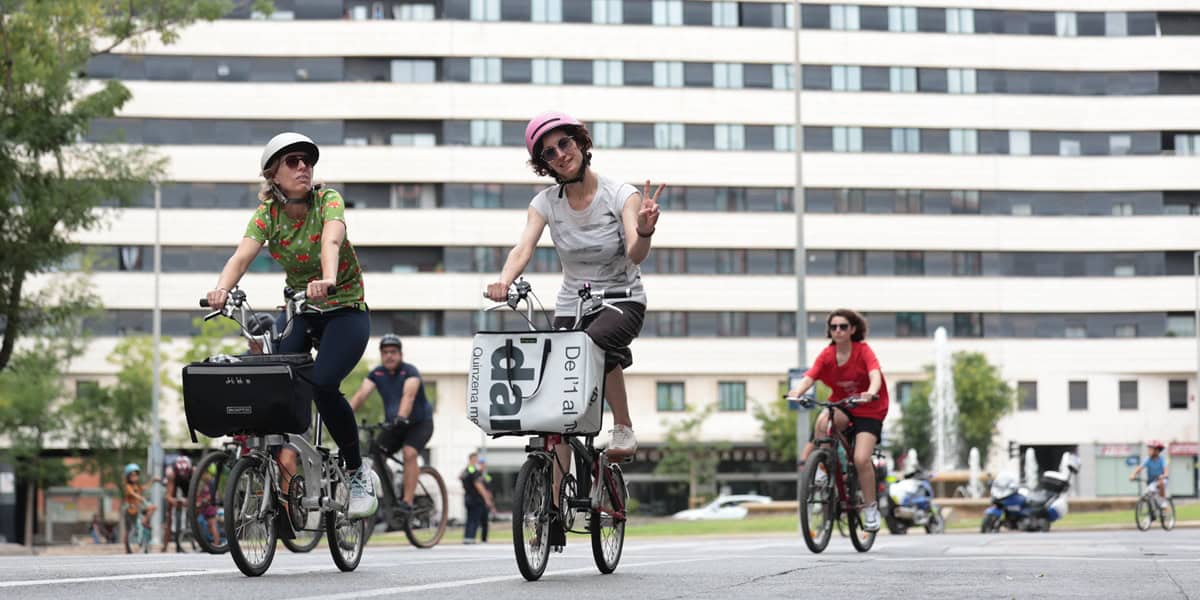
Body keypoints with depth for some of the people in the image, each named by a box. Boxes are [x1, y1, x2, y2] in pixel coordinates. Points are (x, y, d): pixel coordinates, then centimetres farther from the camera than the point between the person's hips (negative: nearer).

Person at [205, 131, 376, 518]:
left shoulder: (328, 200, -16)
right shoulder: (267, 214, -8)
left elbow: (331, 240, -38)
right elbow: (242, 256, -24)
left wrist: (327, 280, -59)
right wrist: (222, 288, -46)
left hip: (345, 310, -4)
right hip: (298, 311, 4)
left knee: (322, 384, -26)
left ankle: (358, 475, -7)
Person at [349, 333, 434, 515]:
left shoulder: (410, 372, -19)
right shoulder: (377, 374, -5)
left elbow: (409, 395, -37)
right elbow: (361, 394, -18)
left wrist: (401, 417, -56)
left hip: (420, 423, -5)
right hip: (393, 425, 5)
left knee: (409, 453, -28)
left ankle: (407, 502, -29)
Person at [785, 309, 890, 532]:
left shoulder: (863, 351, -14)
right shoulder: (827, 355, -6)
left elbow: (875, 375, -31)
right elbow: (808, 378, -20)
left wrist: (871, 393, -54)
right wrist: (796, 393, -42)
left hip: (868, 410, -3)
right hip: (842, 406, 3)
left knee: (861, 459, -19)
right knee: (823, 421, -34)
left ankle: (871, 509, -1)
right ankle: (821, 467, -13)